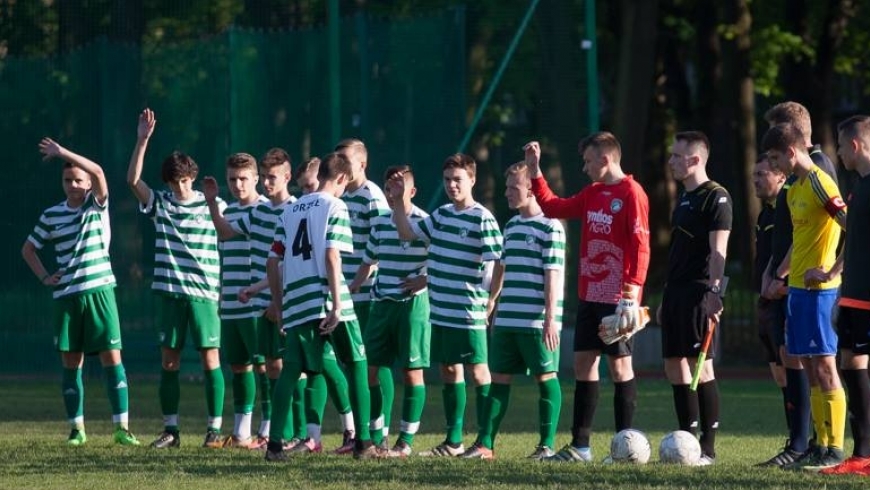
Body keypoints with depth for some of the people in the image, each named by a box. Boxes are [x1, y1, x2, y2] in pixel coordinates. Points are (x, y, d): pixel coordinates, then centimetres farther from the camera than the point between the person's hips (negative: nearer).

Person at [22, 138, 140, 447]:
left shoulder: (97, 205, 1)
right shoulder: (51, 215, 7)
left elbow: (98, 171, -18)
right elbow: (28, 249, 19)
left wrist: (62, 153, -20)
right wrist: (44, 277, 6)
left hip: (99, 290, -2)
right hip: (66, 295, 2)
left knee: (112, 357, -8)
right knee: (71, 362, 4)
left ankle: (122, 427, -9)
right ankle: (77, 429, 10)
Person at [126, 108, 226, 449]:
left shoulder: (213, 206, 0)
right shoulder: (160, 204, 6)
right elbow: (133, 179, -5)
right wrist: (142, 141, -13)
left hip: (204, 293, -3)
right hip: (168, 292, 3)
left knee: (210, 359, -4)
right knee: (169, 361, 4)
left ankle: (215, 429, 1)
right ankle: (170, 430, 10)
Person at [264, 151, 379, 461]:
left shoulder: (290, 210, 16)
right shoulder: (335, 207, -1)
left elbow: (273, 261, 13)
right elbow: (331, 255, -12)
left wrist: (278, 303, 21)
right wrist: (336, 306, -15)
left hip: (296, 304, 5)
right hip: (326, 299, -5)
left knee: (291, 370, 5)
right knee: (356, 365, 8)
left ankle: (274, 444, -6)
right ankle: (363, 443, 6)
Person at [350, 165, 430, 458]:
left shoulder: (423, 223, -7)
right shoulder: (380, 222, 11)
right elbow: (369, 260, 21)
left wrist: (424, 281, -18)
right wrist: (353, 287, 13)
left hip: (412, 304, -6)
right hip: (381, 302, 6)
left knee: (412, 370, -2)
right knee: (370, 368, 4)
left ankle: (406, 441, 1)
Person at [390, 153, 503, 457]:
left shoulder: (482, 219, -10)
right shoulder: (441, 215, 12)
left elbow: (497, 263, -13)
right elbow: (407, 233, 20)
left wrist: (490, 300, -15)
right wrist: (399, 202, 8)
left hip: (469, 312, -7)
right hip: (440, 310, 7)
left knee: (477, 370, -3)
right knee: (449, 370, 11)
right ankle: (454, 441, 18)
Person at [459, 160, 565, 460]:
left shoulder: (549, 227, -8)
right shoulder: (511, 226, 15)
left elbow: (553, 275, -12)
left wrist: (551, 318, -16)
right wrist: (497, 312, 21)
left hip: (537, 322, -8)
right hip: (507, 320, 8)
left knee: (545, 377, -1)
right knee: (499, 377, 5)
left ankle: (547, 444, 4)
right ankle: (485, 444, 6)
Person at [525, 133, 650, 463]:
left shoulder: (631, 194, -11)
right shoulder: (593, 194, 14)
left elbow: (641, 246, -16)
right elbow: (553, 208, 24)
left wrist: (632, 290, -22)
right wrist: (535, 172, 19)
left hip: (617, 298, -8)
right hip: (589, 296, 8)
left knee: (620, 364, -3)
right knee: (583, 362, 7)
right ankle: (580, 446, 10)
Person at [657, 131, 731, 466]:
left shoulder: (716, 197, -9)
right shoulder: (684, 198, 19)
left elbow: (717, 250, -15)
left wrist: (713, 293, -23)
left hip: (698, 293, -9)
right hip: (676, 292, 9)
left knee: (701, 366, -9)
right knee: (674, 367, 7)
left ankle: (708, 448, -7)